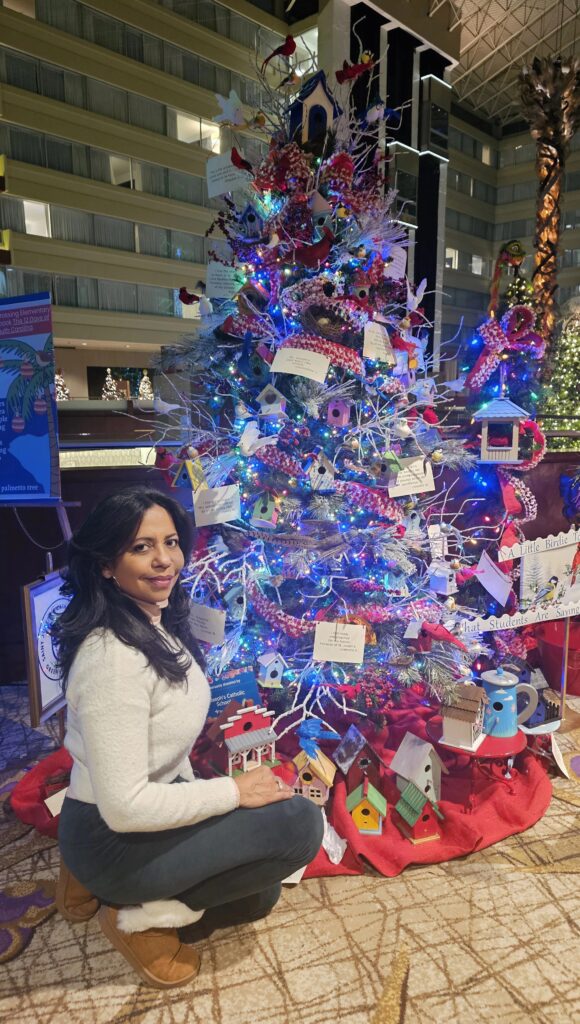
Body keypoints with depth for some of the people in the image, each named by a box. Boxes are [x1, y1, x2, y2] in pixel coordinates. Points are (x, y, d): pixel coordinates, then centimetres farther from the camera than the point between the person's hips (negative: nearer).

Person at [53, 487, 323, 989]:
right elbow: (124, 808, -29)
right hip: (111, 838, -9)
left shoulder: (160, 621, -2)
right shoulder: (114, 657, -31)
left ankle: (102, 887, 19)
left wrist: (198, 797, 8)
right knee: (301, 821, -19)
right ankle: (141, 916, -3)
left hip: (157, 802, 9)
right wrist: (233, 791, -21)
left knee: (257, 895, 21)